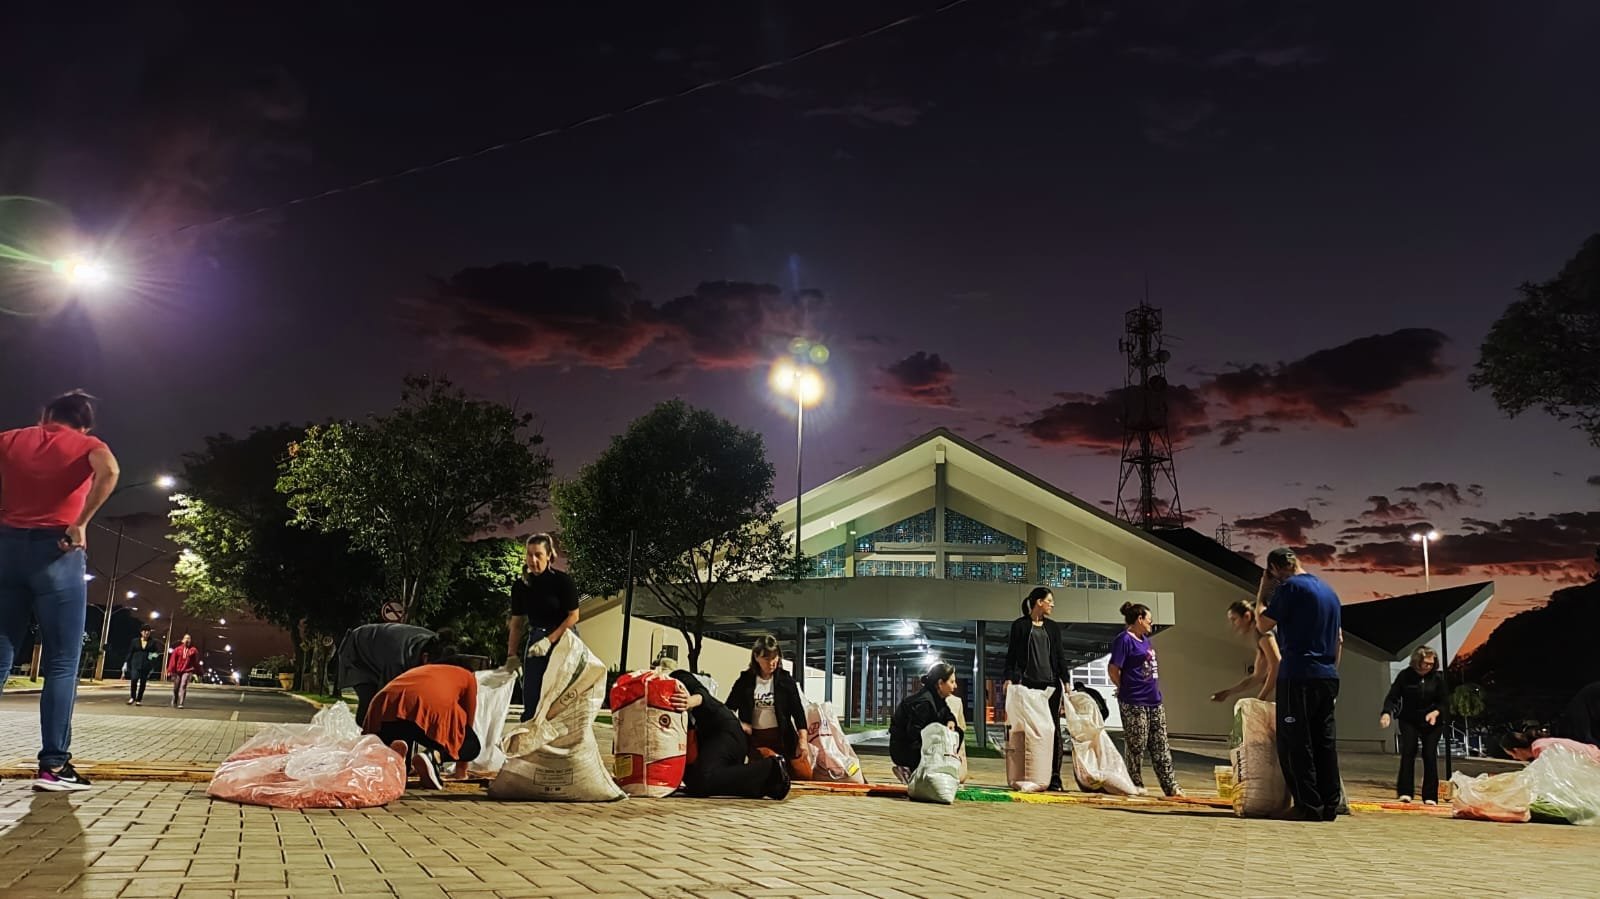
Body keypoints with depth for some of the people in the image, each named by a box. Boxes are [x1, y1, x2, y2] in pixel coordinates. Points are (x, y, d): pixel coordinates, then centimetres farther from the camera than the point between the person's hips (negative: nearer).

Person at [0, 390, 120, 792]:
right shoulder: (86, 444, 5)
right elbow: (109, 472, -18)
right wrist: (81, 523, -12)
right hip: (56, 552, -3)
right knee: (62, 664, -1)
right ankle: (53, 765, -6)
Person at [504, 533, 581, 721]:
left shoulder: (562, 580, -11)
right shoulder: (521, 585, 1)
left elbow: (573, 616, -9)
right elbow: (516, 622, 8)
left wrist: (549, 640, -15)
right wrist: (512, 655, 5)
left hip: (562, 641, -4)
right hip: (534, 641, 4)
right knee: (531, 699, 2)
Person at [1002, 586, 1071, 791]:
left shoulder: (1053, 627, 14)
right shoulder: (1020, 625, 3)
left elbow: (1060, 655, 13)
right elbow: (1011, 654, 1)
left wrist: (1066, 680, 4)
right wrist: (1009, 678, -10)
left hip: (1051, 682, 3)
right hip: (1028, 682, -3)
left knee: (1053, 728, -1)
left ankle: (1054, 776, 1)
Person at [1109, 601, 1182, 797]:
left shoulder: (1145, 640, 15)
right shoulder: (1124, 639, -12)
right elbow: (1112, 669, -15)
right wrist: (1125, 689, -3)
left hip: (1154, 701, 9)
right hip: (1134, 703, -9)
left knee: (1161, 747, 9)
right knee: (1136, 747, 0)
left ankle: (1170, 786, 11)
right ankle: (1136, 786, 11)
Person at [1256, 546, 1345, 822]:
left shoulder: (1289, 587, -8)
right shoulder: (1329, 591, 16)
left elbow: (1263, 625, -4)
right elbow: (1339, 640, 20)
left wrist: (1261, 594, 6)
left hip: (1298, 677, -7)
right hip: (1328, 678, 8)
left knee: (1295, 744, -3)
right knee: (1325, 742, 9)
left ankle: (1309, 806, -5)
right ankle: (1330, 805, 10)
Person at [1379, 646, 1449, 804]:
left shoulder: (1438, 677, -5)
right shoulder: (1405, 676, -7)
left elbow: (1445, 702, -2)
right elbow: (1392, 697, -7)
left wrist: (1436, 712, -22)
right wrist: (1387, 713, -25)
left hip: (1432, 722, 1)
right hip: (1409, 721, -1)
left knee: (1430, 756, -3)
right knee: (1408, 752, -13)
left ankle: (1430, 796, 3)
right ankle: (1405, 792, -12)